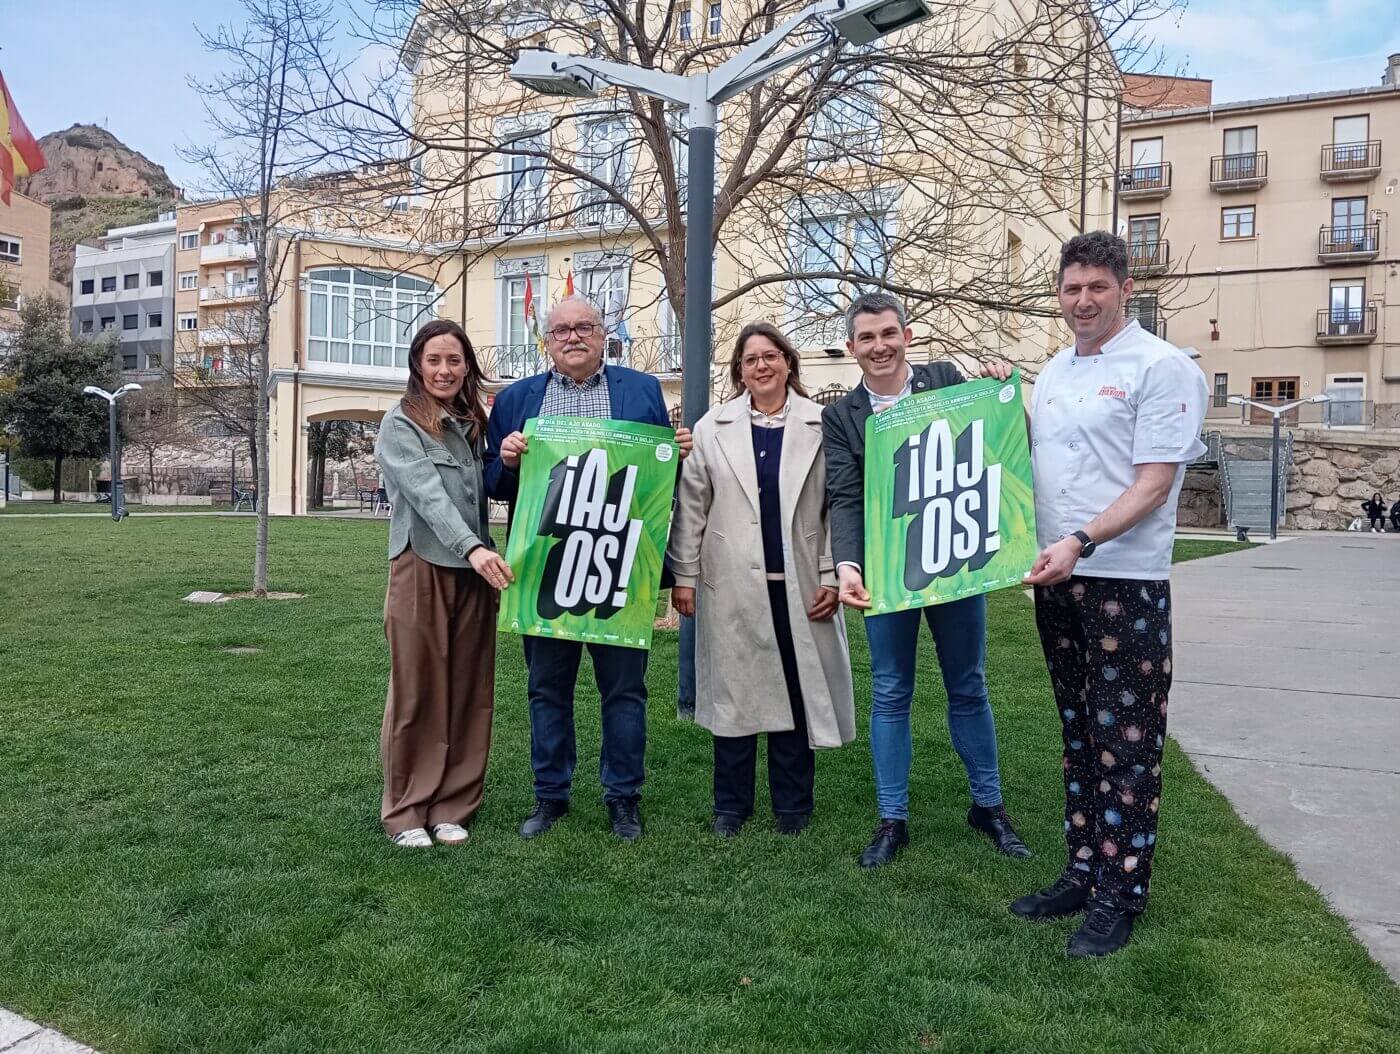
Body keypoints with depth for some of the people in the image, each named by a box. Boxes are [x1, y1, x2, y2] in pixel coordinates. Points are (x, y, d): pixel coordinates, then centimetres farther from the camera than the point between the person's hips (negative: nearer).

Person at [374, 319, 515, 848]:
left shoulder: (473, 425, 15)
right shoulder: (400, 425, -3)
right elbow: (427, 493, -20)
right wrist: (472, 547, -31)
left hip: (474, 574, 5)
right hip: (422, 570, -5)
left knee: (467, 694, 8)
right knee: (417, 695, 2)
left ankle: (452, 806, 19)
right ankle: (405, 809, 17)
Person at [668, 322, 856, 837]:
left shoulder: (821, 426, 2)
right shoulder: (713, 428, 6)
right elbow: (691, 507, 5)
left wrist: (832, 576, -4)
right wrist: (684, 576, 1)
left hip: (800, 585, 0)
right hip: (733, 586, 1)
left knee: (797, 693, 6)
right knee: (733, 692, 8)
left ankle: (792, 806, 21)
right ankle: (731, 806, 21)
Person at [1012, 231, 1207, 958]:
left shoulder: (1161, 368, -8)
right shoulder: (1053, 372, 13)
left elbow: (1153, 485, -15)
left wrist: (1080, 542, -25)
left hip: (1125, 582, -7)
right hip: (1056, 579, 7)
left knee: (1125, 742, 1)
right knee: (1078, 733, 14)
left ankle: (1119, 895, 13)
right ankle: (1083, 870, 26)